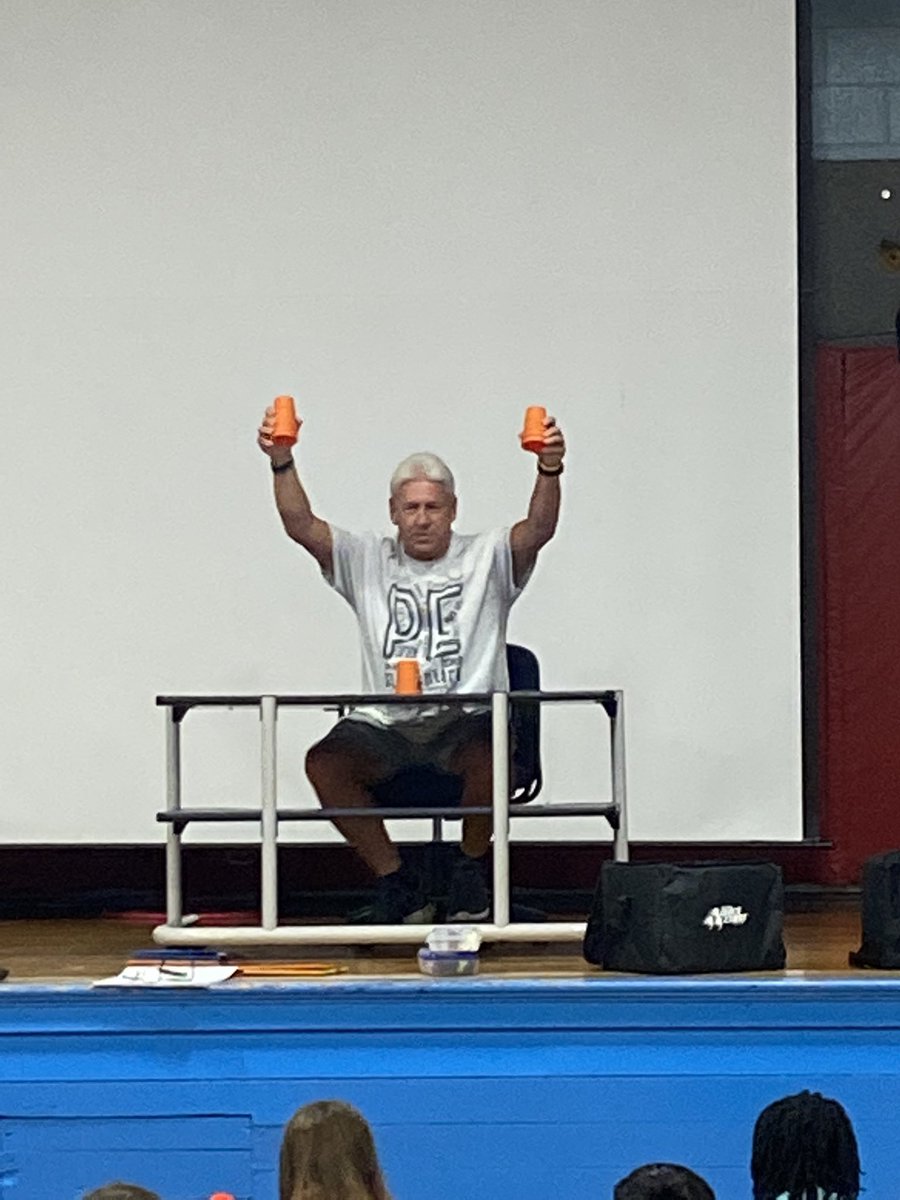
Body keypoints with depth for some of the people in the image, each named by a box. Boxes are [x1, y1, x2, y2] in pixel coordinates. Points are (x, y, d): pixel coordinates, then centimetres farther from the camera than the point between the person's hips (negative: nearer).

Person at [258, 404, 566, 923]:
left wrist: (550, 470, -32)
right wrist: (282, 463, -18)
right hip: (386, 724, 2)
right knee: (324, 763, -27)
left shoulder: (486, 558, 7)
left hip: (466, 720, -2)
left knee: (488, 755, -36)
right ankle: (396, 882, -8)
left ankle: (472, 868, -4)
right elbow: (301, 525, -1)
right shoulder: (367, 562, 13)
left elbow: (539, 530, -12)